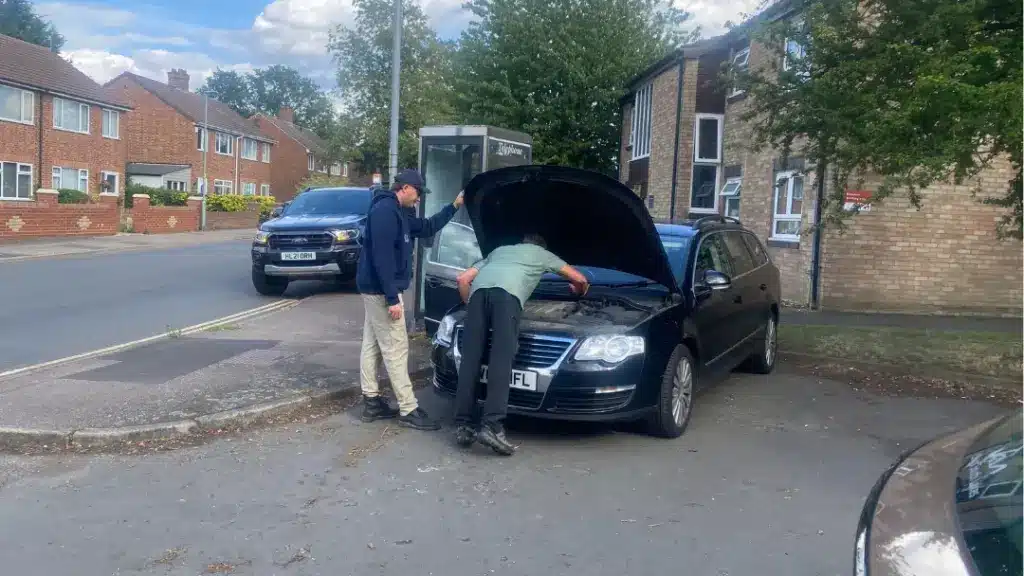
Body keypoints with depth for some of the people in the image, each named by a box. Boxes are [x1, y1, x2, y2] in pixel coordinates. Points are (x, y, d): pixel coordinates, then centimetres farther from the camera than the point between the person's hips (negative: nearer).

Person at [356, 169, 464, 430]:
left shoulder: (399, 213, 14)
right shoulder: (385, 210, -19)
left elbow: (427, 228, 28)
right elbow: (382, 257, -25)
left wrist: (454, 206, 22)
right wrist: (392, 297, -26)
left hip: (375, 289, 11)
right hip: (381, 290, -11)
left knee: (372, 345, 13)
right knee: (396, 349, -7)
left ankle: (371, 401, 21)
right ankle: (409, 410, -2)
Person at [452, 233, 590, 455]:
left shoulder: (498, 251, 46)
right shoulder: (542, 254, 38)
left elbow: (463, 279, 36)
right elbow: (580, 279, 46)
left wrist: (471, 306, 43)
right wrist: (579, 291, 68)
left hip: (479, 289, 4)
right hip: (506, 292, -4)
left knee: (470, 359, 1)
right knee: (501, 360, -12)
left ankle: (463, 425, -4)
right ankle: (491, 426, -23)